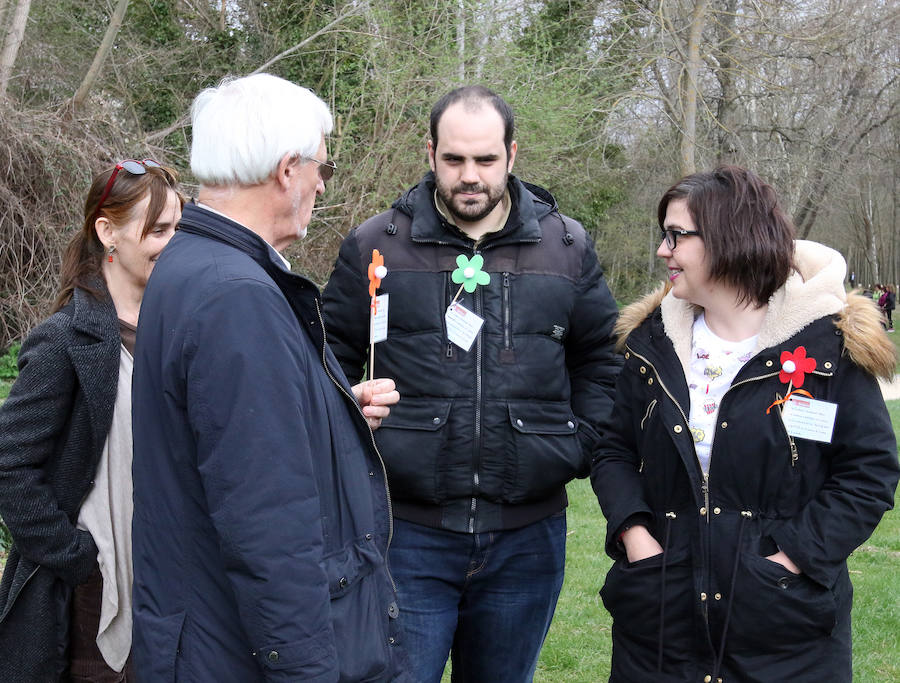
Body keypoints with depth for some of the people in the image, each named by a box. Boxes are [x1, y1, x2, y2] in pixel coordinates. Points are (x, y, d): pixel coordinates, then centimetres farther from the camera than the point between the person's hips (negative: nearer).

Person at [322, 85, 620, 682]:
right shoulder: (374, 246, 0)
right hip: (407, 534, -2)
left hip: (528, 538, 2)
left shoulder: (568, 248, 5)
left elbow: (602, 362, 12)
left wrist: (579, 449, 0)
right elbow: (332, 361, 7)